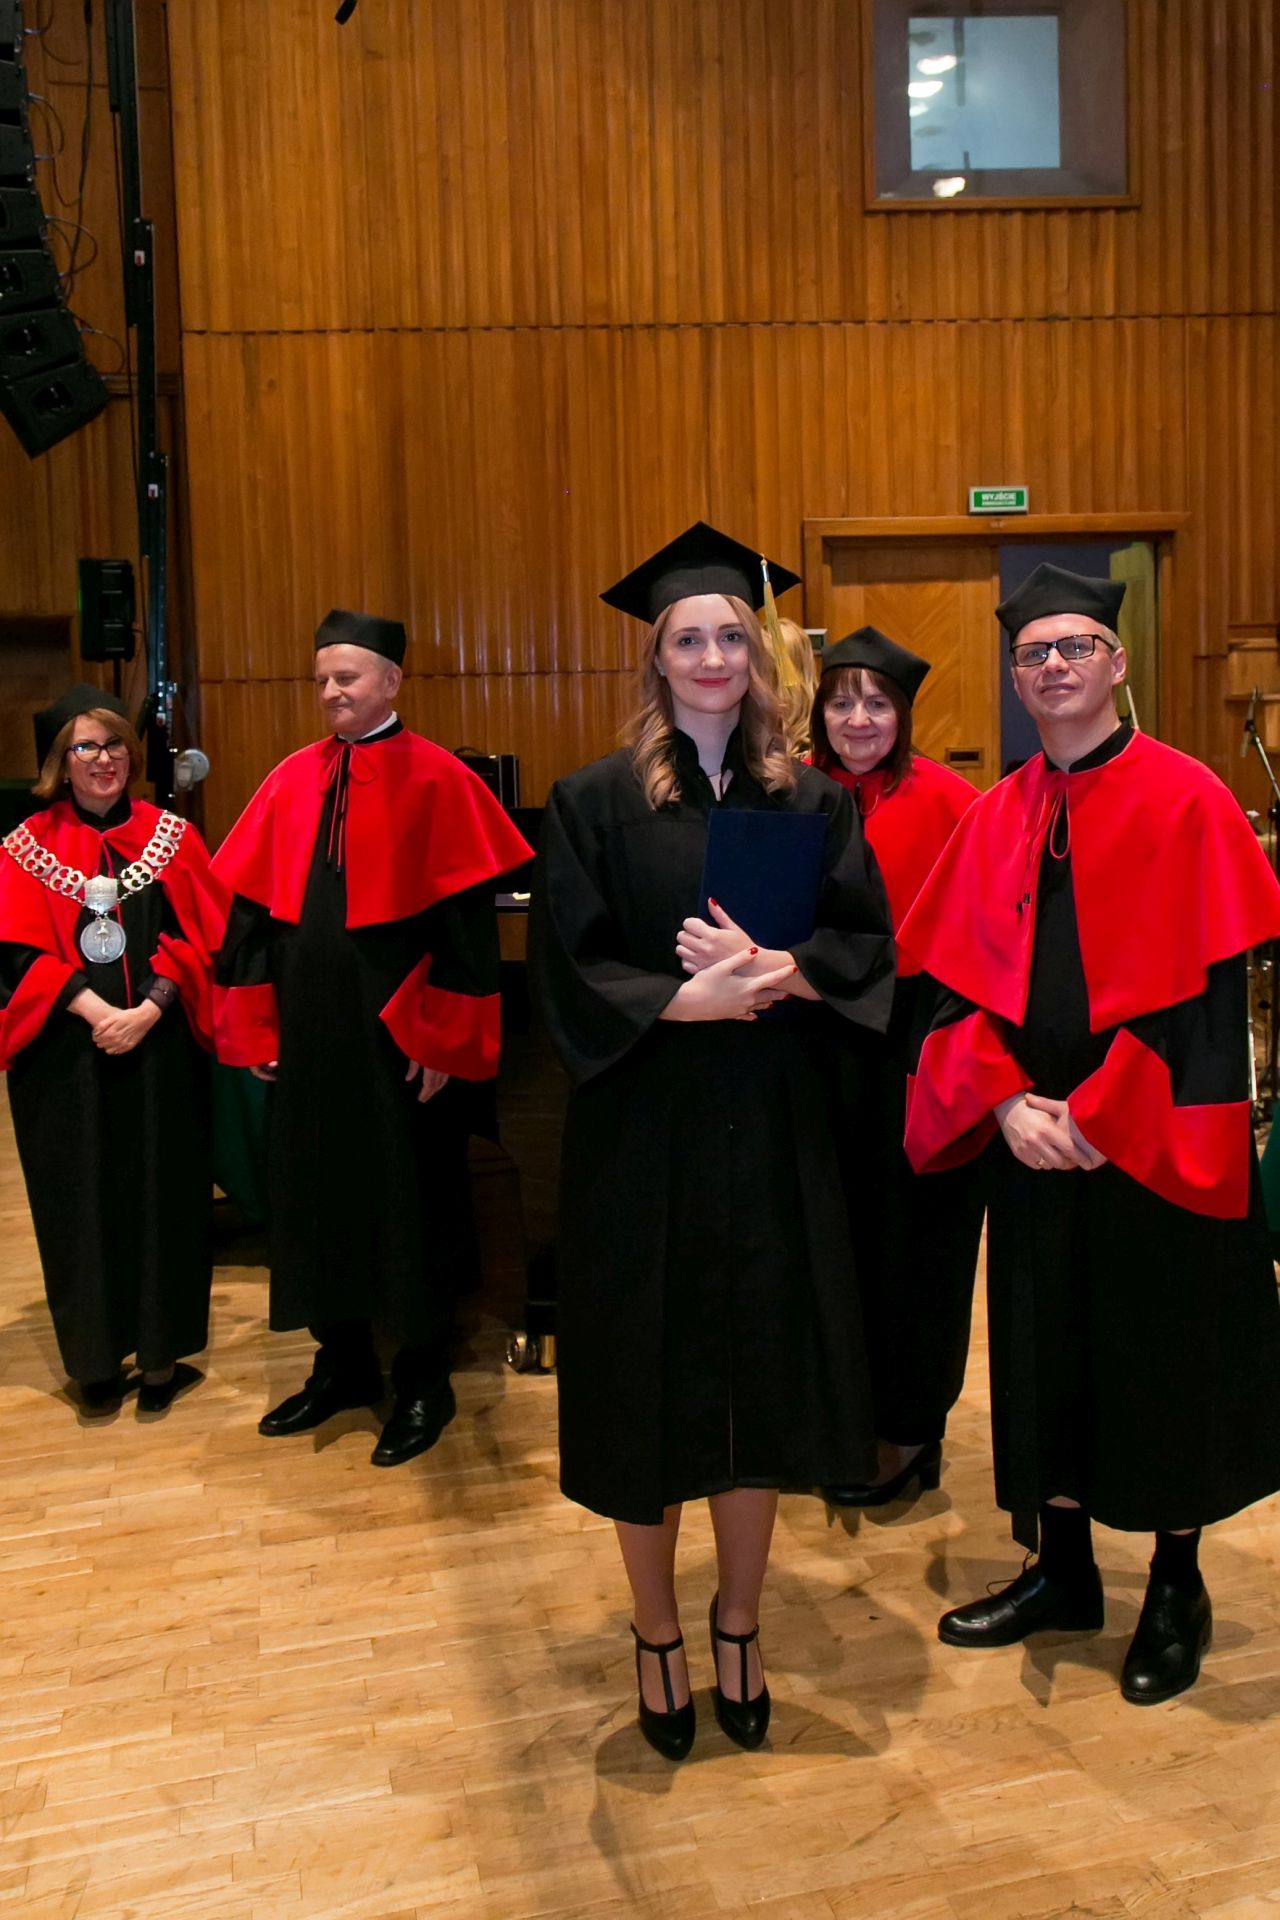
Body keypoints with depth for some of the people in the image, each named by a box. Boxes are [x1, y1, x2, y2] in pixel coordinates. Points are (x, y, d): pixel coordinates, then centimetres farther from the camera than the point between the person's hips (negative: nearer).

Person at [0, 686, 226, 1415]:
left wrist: (146, 1010, -14)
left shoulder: (171, 836, 5)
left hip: (161, 1051, 1)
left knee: (162, 1198, 5)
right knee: (82, 1204, 6)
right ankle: (95, 1362, 17)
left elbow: (198, 939, 0)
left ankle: (162, 1356, 16)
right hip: (66, 1055, -1)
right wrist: (94, 1010, -17)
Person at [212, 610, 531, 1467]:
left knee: (412, 1203, 6)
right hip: (309, 1034, 6)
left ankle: (425, 1383, 23)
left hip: (399, 1035, -5)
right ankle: (345, 1364, 33)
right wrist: (254, 1026, 5)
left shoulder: (438, 780, -8)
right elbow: (254, 907, 9)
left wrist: (442, 1039, -15)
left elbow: (467, 918, -12)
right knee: (319, 1193, 14)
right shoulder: (293, 781, 7)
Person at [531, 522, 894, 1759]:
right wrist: (693, 999, -21)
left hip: (772, 1138, 2)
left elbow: (867, 947, 0)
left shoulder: (808, 803, 6)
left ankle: (737, 1629, 32)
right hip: (640, 1136, -2)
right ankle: (656, 1637, 29)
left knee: (760, 1384, 10)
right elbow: (570, 970, -7)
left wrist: (773, 969, -19)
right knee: (647, 1393, 7)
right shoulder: (595, 802, -2)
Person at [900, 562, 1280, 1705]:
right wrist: (1007, 1102, -11)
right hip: (1033, 1138, 4)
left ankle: (1177, 1590, 29)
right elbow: (957, 980, 4)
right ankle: (1062, 1572, 32)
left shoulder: (1185, 800, -8)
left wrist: (1098, 1115, -16)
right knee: (1045, 1352, 14)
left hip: (1155, 1143, -4)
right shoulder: (997, 818, 6)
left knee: (1165, 1355, 9)